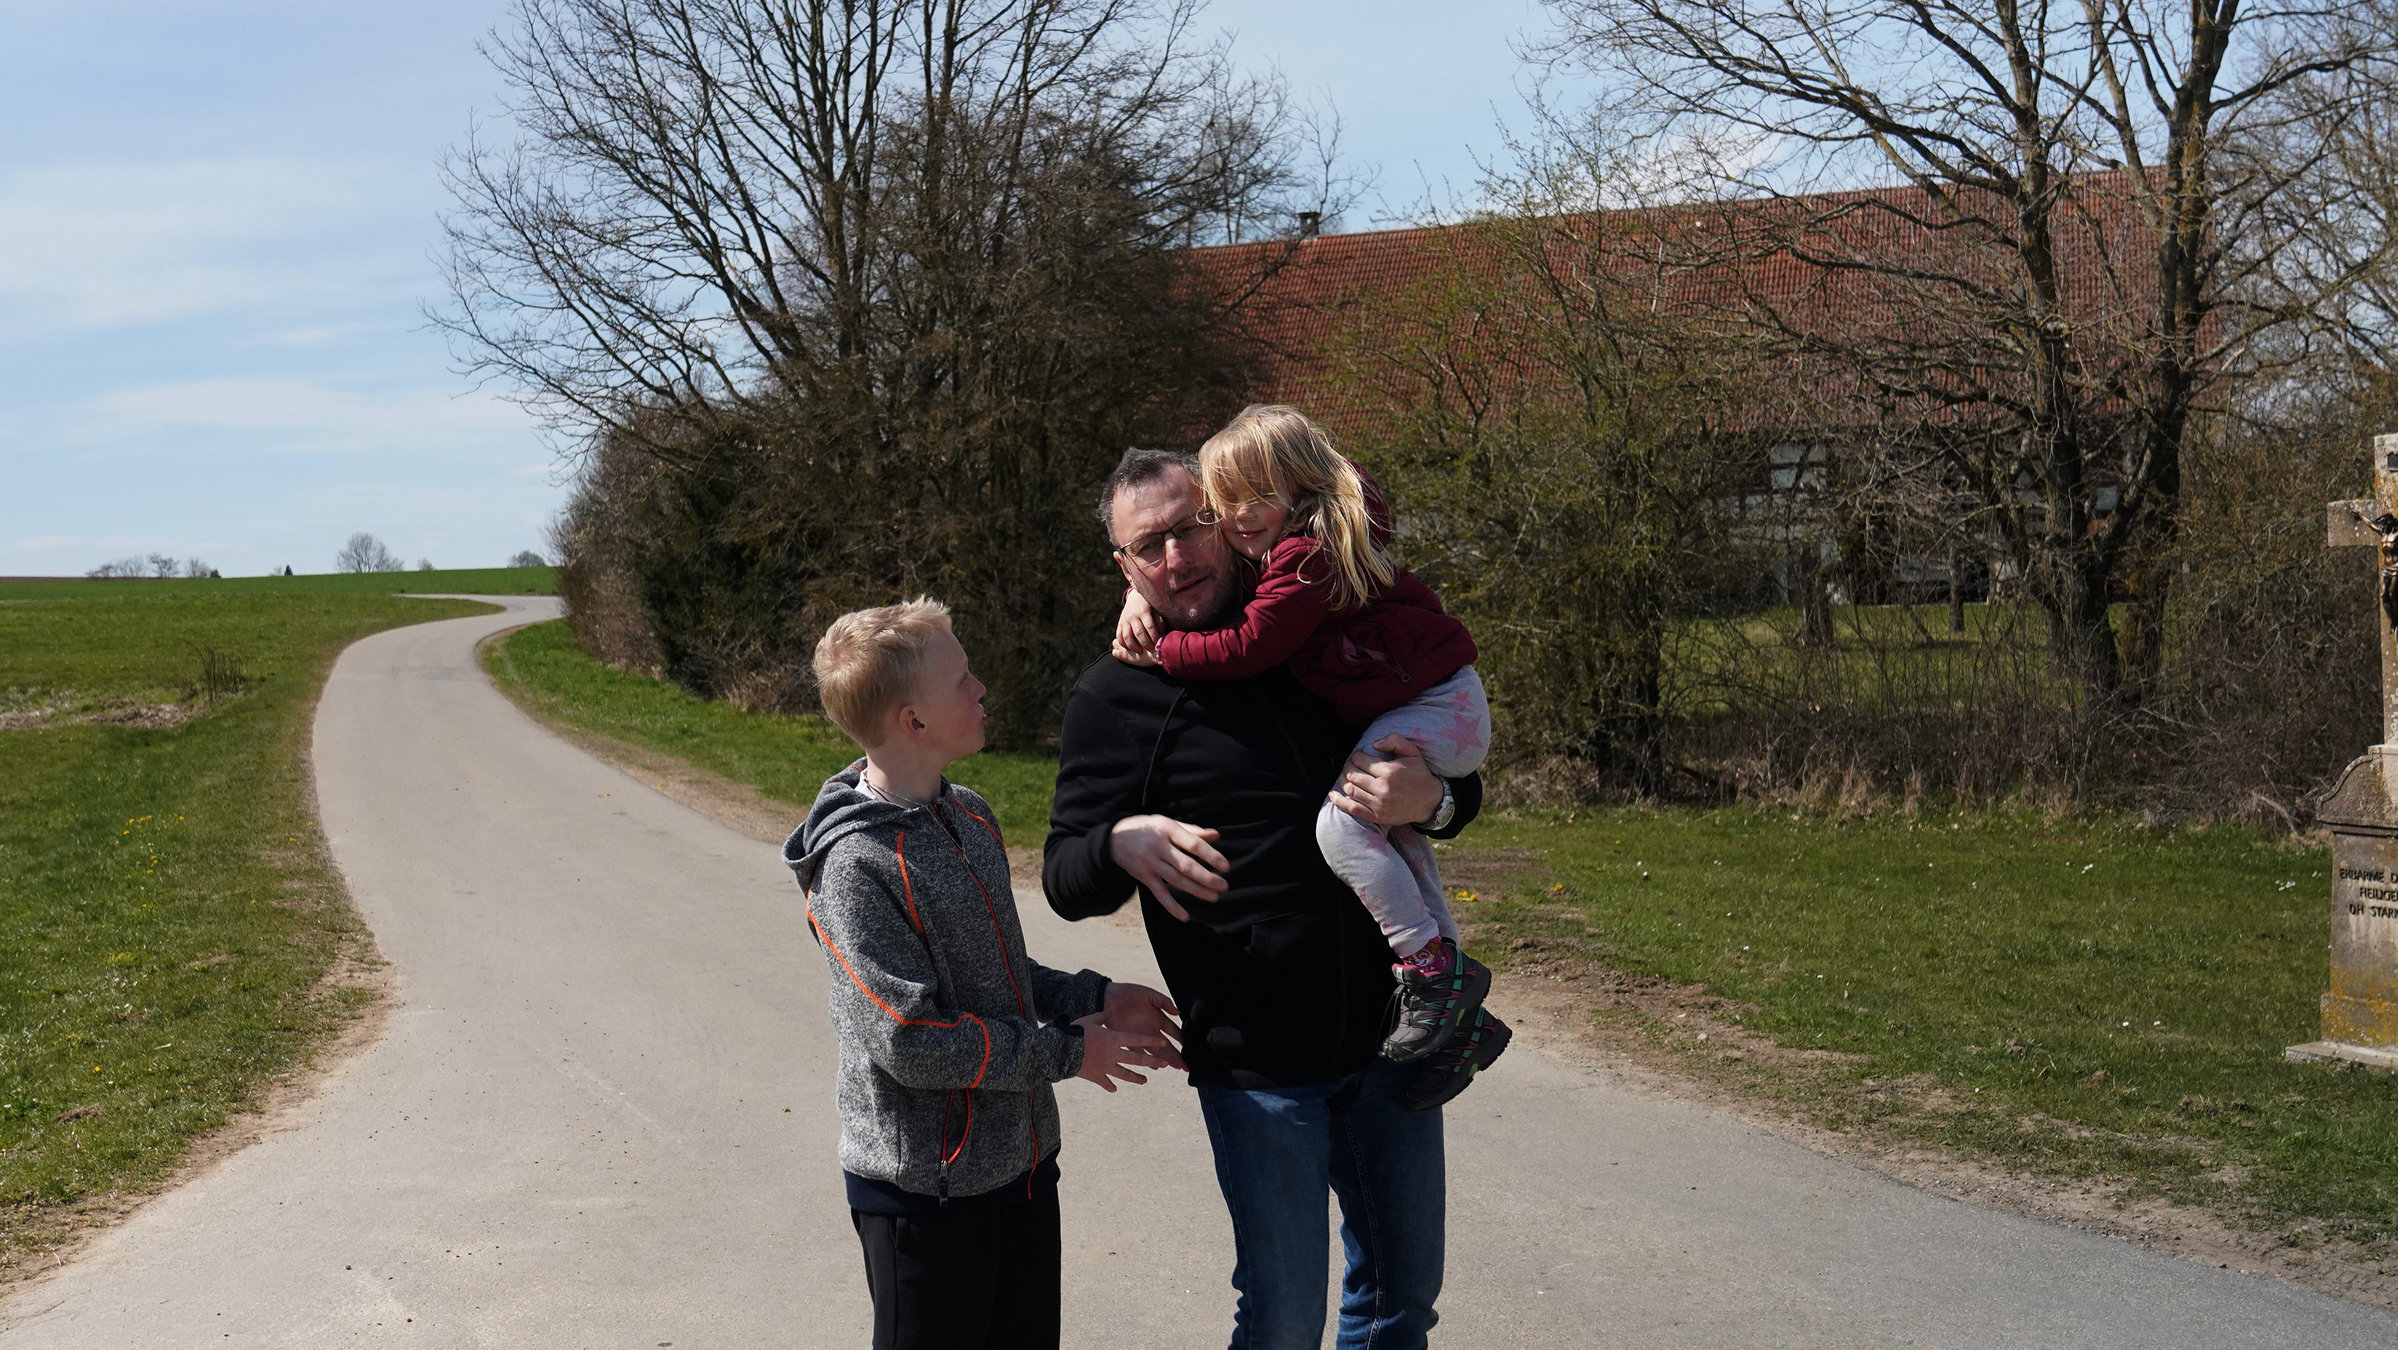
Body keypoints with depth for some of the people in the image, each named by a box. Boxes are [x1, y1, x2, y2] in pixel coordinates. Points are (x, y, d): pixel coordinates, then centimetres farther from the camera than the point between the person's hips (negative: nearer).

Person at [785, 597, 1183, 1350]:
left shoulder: (968, 817, 5)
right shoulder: (858, 866, -21)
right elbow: (910, 1040, -24)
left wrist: (1093, 999, 3)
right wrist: (1064, 1052, -16)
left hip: (1021, 1160, 8)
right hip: (926, 1187, -8)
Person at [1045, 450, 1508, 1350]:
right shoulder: (1114, 698, -5)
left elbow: (1461, 788, 14)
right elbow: (1064, 879, -4)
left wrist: (1431, 802, -11)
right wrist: (1121, 843, -27)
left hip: (1388, 1034, 5)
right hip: (1256, 1064, -4)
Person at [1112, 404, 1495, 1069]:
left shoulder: (1307, 555, -23)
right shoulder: (1269, 543, 8)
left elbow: (1247, 647, -25)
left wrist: (1159, 650, -15)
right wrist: (1140, 596, 1)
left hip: (1435, 705, -12)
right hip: (1430, 706, 12)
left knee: (1343, 825, -24)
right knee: (1389, 826, 26)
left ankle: (1435, 969, -15)